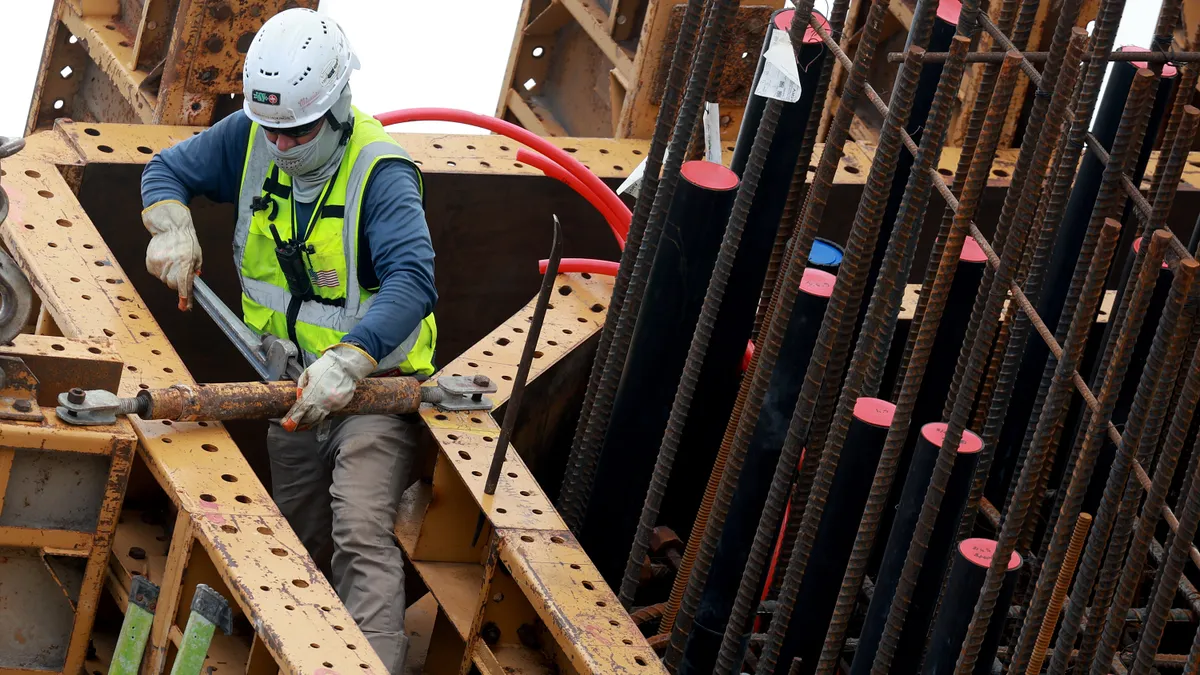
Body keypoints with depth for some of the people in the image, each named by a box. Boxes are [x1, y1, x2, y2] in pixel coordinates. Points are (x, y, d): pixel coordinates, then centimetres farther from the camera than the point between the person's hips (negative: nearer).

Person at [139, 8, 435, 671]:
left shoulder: (379, 172, -25)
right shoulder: (249, 138, -5)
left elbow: (411, 281, -38)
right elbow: (166, 170, 11)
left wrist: (344, 364, -51)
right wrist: (173, 229, -13)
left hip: (372, 380, -6)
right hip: (295, 383, 7)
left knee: (361, 536, -23)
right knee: (299, 540, 18)